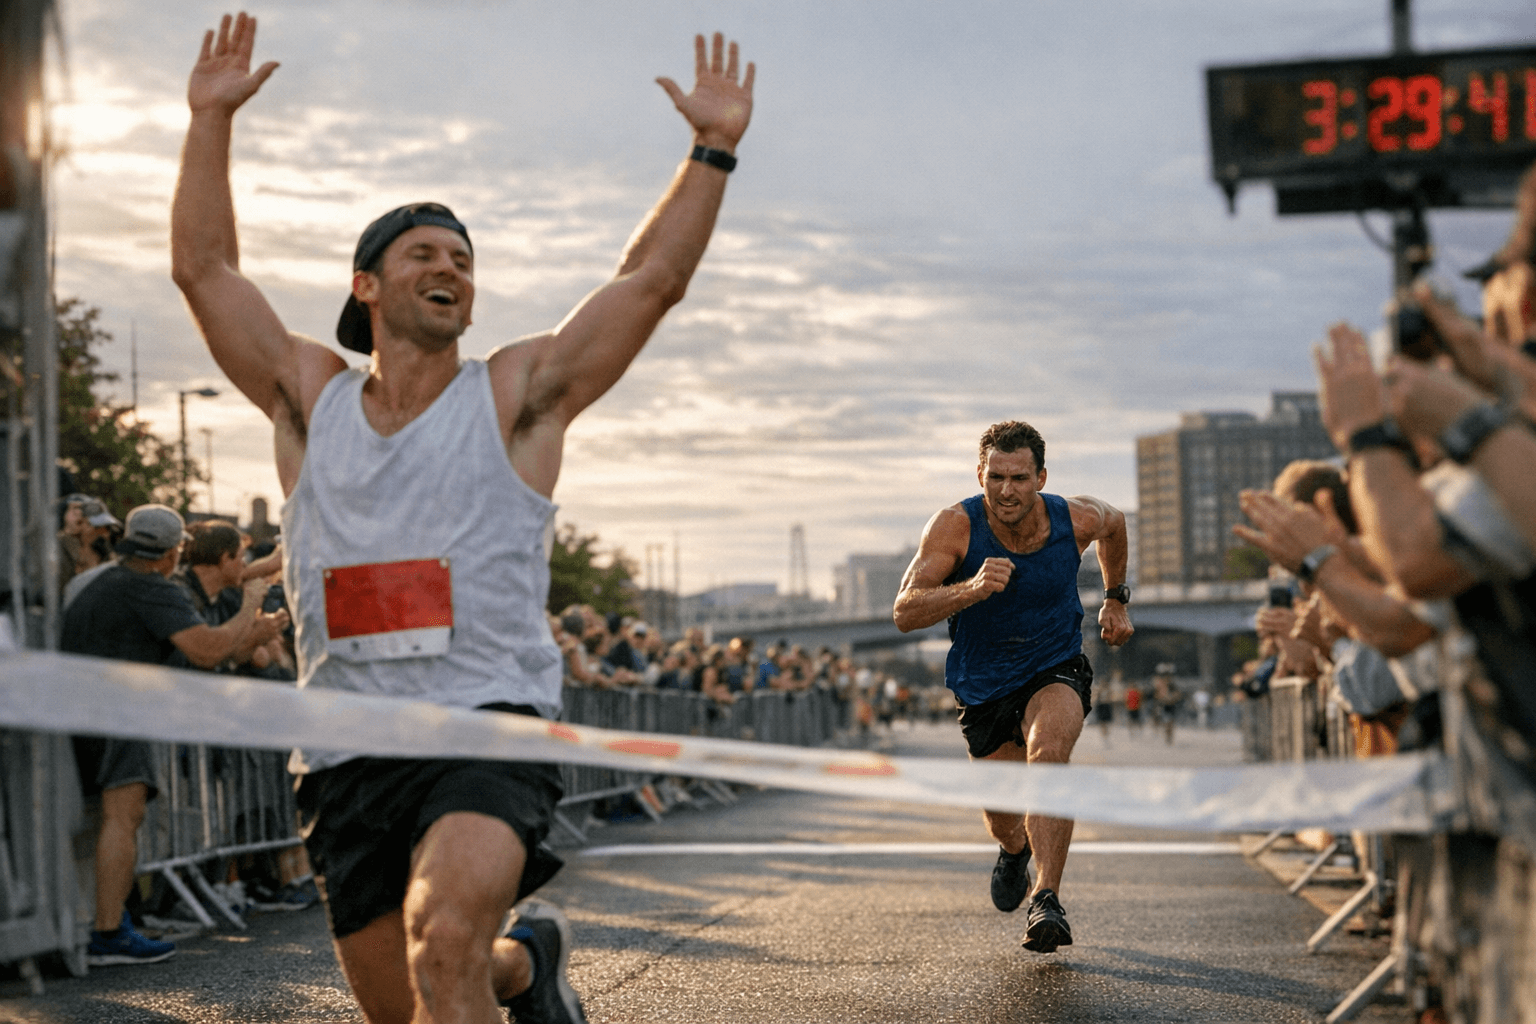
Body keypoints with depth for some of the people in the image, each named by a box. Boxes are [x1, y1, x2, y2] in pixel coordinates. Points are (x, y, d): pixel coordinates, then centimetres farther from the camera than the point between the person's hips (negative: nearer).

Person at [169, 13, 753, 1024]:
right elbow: (204, 266, 15)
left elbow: (652, 279, 3)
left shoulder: (515, 396, 7)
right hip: (348, 756, 4)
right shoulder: (310, 399, 13)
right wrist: (212, 118, 13)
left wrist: (712, 151, -1)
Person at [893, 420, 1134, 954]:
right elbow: (904, 613, -30)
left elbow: (1114, 522, 11)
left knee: (1048, 750, -34)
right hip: (983, 685, 1)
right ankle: (1015, 849, 51)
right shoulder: (955, 526, -23)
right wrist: (971, 590, -46)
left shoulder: (1076, 519, -16)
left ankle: (1046, 900, -33)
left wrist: (1116, 599, 18)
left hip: (1056, 670, -1)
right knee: (1003, 822, 11)